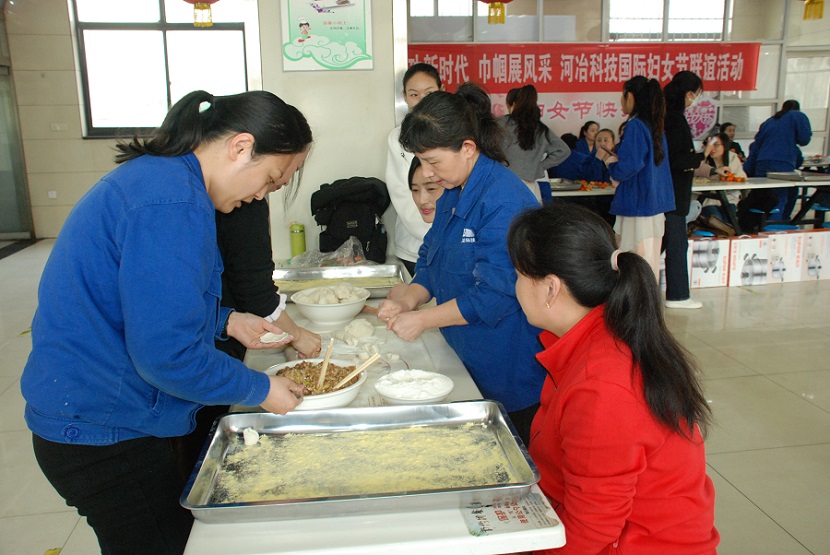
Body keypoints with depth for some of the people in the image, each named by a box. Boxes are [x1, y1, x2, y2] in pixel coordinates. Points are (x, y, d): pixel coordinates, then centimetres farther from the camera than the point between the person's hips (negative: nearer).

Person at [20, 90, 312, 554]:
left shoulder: (149, 176, 8)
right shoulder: (174, 203, -25)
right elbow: (167, 354, -26)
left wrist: (227, 321, 10)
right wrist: (259, 389, -13)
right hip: (103, 435, -10)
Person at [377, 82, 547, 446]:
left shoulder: (505, 202, -23)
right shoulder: (453, 194, 7)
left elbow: (494, 296, -25)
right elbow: (432, 263, 14)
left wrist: (422, 319, -17)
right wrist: (408, 299, -5)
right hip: (464, 361, 9)